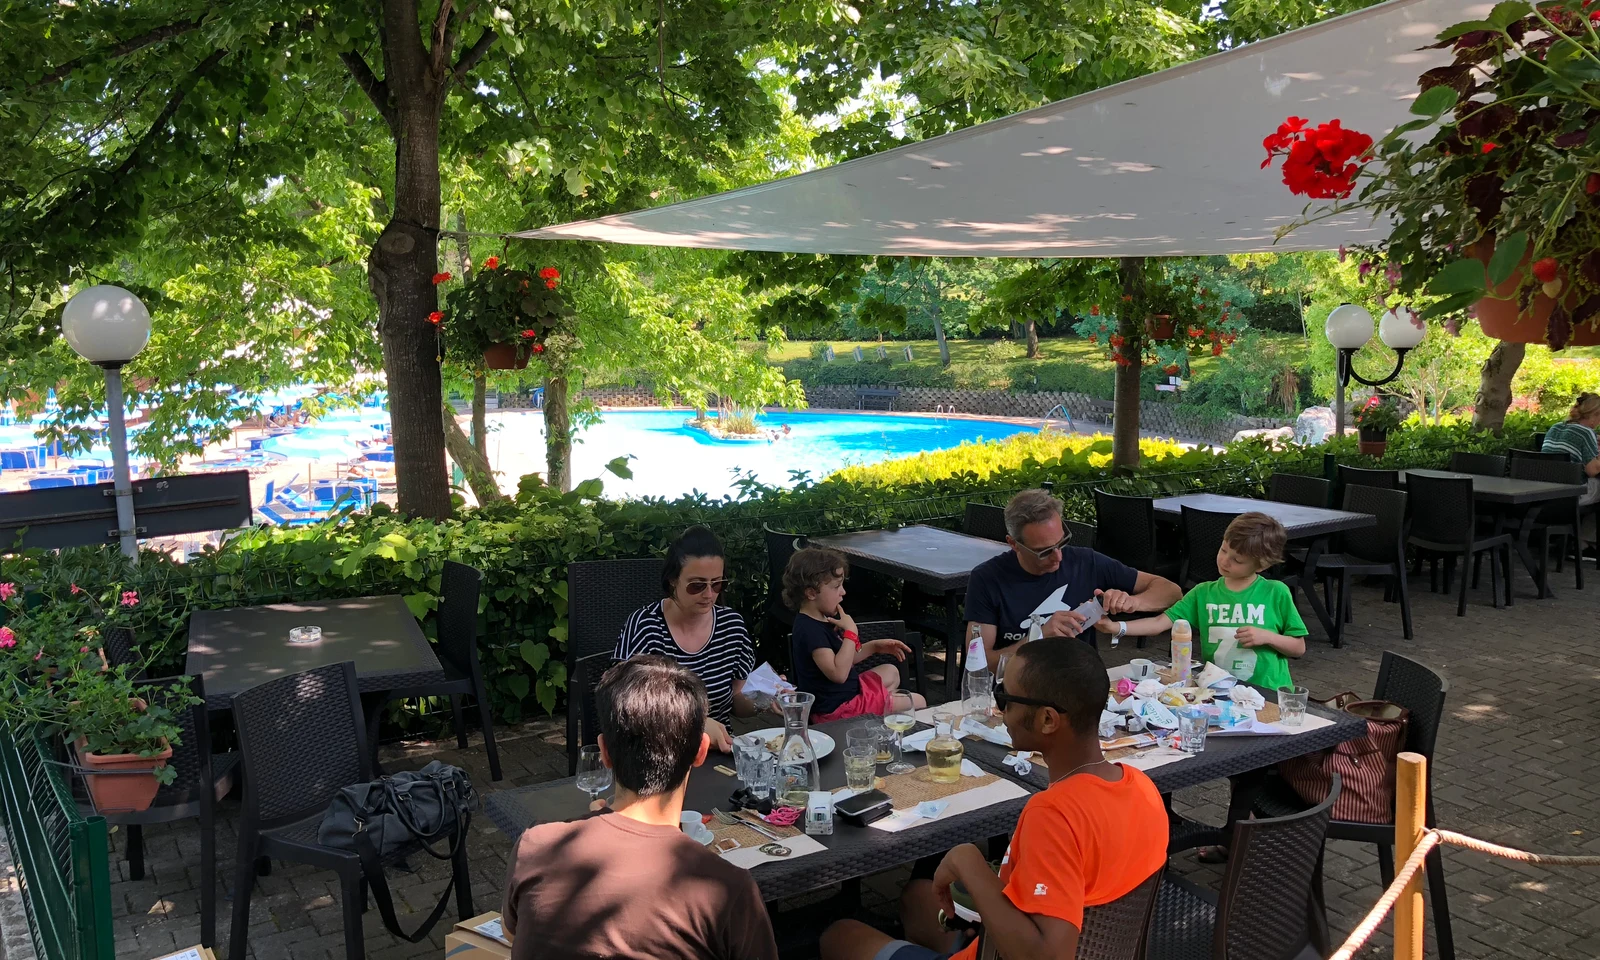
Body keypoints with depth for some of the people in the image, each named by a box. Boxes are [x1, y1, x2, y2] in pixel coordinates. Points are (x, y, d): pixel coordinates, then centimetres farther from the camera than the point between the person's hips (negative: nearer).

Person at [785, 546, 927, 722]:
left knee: (890, 672, 32)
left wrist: (875, 646, 7)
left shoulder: (824, 619, 5)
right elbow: (838, 673, -35)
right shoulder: (810, 629, -27)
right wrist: (851, 633, -28)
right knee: (918, 702, -3)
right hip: (836, 709, -10)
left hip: (848, 691, 10)